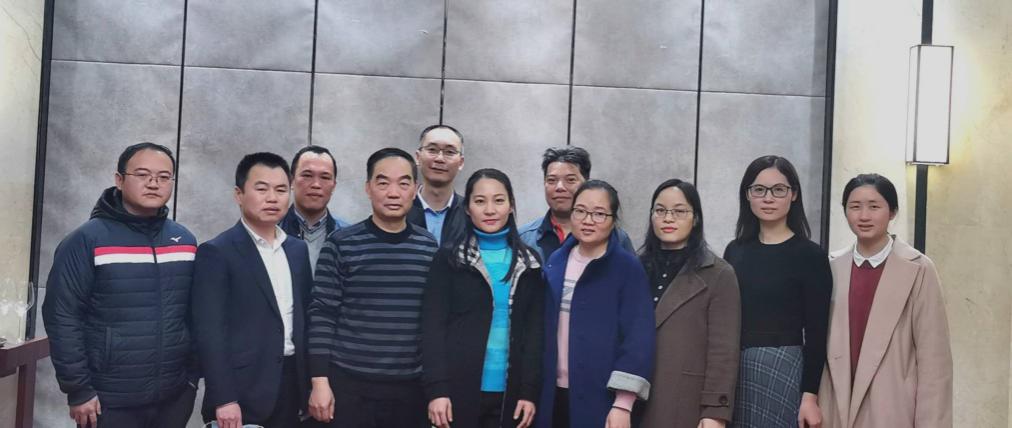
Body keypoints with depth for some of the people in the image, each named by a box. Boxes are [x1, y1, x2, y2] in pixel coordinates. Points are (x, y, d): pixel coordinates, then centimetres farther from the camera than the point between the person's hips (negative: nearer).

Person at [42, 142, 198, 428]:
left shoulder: (185, 241, 6)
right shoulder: (87, 240, -9)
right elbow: (62, 316, -9)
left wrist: (192, 375, 8)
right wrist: (78, 390, -11)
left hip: (175, 395, 4)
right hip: (109, 400, -4)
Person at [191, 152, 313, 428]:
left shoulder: (298, 249, 11)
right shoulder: (217, 252, -7)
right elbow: (210, 331, -12)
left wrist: (310, 384, 9)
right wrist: (223, 399, -16)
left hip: (291, 385, 6)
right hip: (243, 393, -5)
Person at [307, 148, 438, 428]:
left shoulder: (429, 248, 4)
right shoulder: (341, 245, -5)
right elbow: (322, 315, -5)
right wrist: (320, 382, -8)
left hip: (412, 387, 2)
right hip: (350, 385, -2)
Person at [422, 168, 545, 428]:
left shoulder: (528, 262, 8)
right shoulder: (449, 259, 0)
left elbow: (535, 329, 6)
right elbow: (433, 326, -4)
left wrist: (530, 391, -2)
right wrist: (436, 389, -12)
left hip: (509, 392, 2)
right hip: (458, 389, -2)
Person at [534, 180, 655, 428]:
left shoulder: (628, 267, -7)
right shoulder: (556, 261, 8)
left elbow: (638, 337, -12)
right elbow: (544, 328, 12)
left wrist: (623, 404, -18)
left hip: (600, 397, -4)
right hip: (553, 393, 4)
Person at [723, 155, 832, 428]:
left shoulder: (810, 255, -4)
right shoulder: (734, 250, 8)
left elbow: (816, 333, -6)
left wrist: (810, 394, -11)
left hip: (781, 370, -4)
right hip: (731, 371, 4)